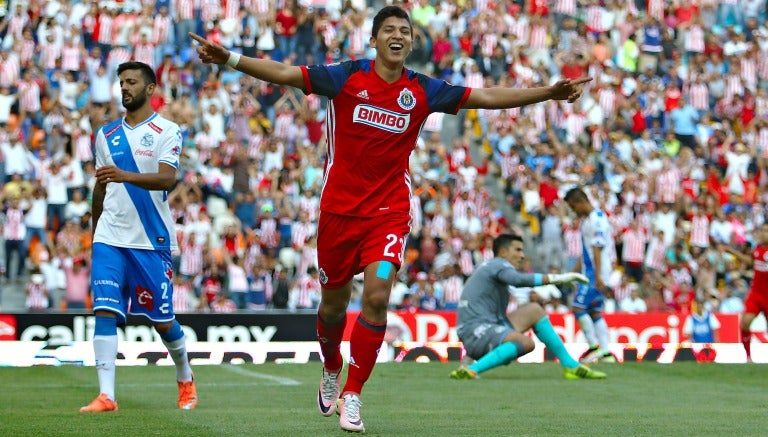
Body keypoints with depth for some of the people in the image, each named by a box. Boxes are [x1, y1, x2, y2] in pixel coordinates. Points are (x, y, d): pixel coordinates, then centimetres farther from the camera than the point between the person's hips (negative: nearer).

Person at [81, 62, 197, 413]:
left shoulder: (166, 131, -3)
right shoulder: (106, 134, 12)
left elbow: (167, 178, -19)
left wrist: (126, 175, -34)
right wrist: (95, 231, 24)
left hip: (151, 239, -3)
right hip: (110, 237, 3)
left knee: (163, 320, 5)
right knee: (105, 311, -12)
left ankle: (186, 380, 30)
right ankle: (106, 395, -15)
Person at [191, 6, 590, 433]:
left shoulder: (423, 90, 1)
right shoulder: (347, 76, -4)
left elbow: (488, 97, 2)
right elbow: (283, 73, -10)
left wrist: (549, 92, -4)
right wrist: (230, 58, -22)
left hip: (390, 213, 0)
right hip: (340, 209, 0)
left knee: (377, 296, -18)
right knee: (334, 303, 10)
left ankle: (352, 397, -6)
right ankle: (331, 371, 42)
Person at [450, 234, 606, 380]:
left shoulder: (493, 267, 24)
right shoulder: (499, 264, -7)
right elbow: (519, 280, -28)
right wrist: (556, 278, -27)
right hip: (477, 332, -11)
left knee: (534, 310, 15)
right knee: (526, 342, -34)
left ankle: (571, 365, 13)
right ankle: (471, 370, -35)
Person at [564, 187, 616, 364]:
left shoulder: (597, 219, -14)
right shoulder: (586, 219, 17)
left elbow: (597, 249, -21)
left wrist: (597, 276, -26)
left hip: (596, 273, -10)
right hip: (589, 272, 10)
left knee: (578, 307, -11)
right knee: (595, 312, 8)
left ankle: (594, 347, -7)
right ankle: (606, 353, 7)